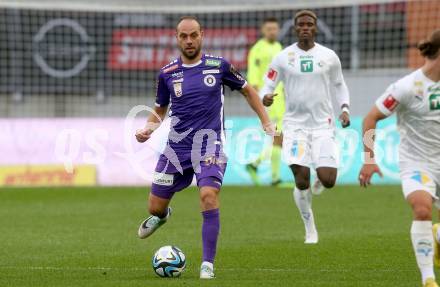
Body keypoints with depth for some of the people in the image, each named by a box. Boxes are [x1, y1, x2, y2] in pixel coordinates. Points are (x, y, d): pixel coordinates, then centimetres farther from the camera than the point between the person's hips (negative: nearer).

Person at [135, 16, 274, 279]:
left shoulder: (219, 66, -1)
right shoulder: (167, 73, 4)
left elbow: (247, 90, 13)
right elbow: (160, 110, 17)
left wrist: (267, 123, 7)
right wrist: (149, 128, -3)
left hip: (209, 145, -3)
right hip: (177, 146, 3)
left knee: (209, 197, -25)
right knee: (155, 206, 6)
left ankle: (208, 265, -17)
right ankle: (162, 216, 48)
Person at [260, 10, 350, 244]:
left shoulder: (329, 57, 4)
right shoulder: (283, 58, 1)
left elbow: (339, 85, 17)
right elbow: (268, 85, 5)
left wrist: (344, 108, 1)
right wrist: (265, 97, -18)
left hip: (323, 125, 0)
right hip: (295, 125, 0)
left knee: (328, 180, -13)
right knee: (301, 181, -9)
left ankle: (319, 180, 27)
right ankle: (310, 229, 10)